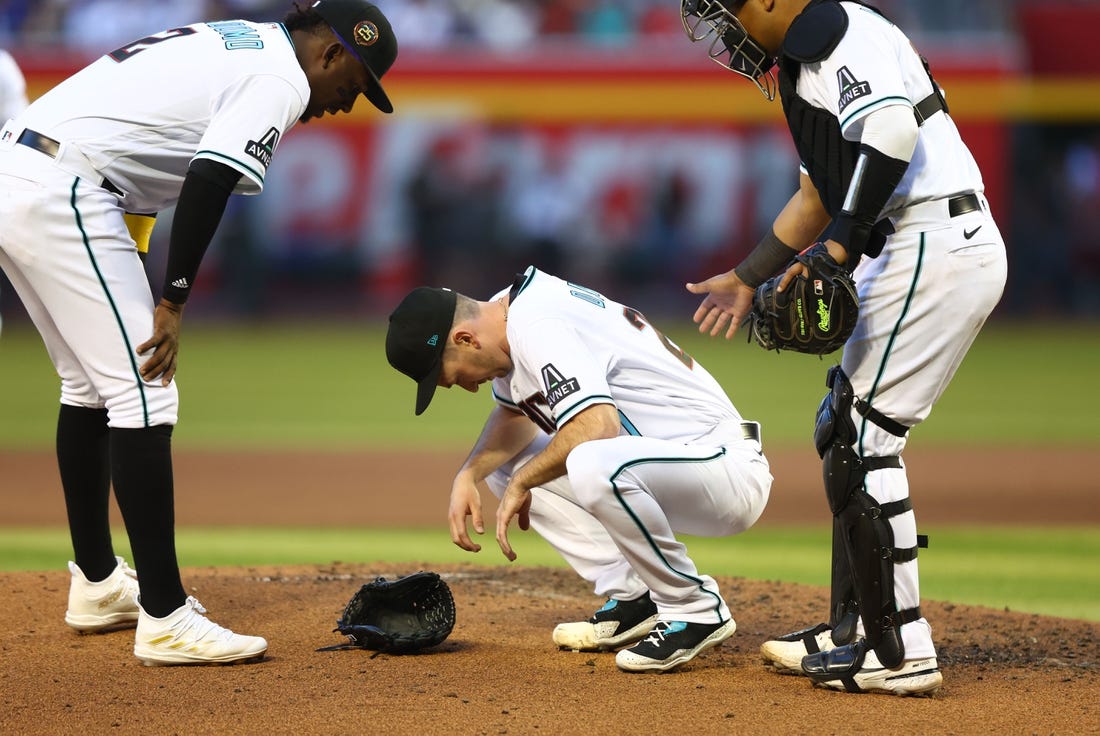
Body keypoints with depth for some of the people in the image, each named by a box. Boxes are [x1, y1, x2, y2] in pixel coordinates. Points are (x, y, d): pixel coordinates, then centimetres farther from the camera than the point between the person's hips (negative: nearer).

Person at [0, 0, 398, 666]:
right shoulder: (282, 78, -5)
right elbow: (209, 179, -18)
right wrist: (174, 301, -13)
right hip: (60, 193, -10)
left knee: (93, 383, 21)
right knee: (143, 392, -9)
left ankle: (96, 585, 30)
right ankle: (164, 619, -11)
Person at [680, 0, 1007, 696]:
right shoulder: (804, 60, 23)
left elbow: (892, 131, -28)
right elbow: (820, 192, 32)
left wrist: (840, 247, -27)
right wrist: (748, 278, 37)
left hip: (937, 245, -11)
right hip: (916, 254, 11)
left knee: (863, 436, -10)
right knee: (843, 430, 17)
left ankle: (900, 651, -8)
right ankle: (855, 631, 24)